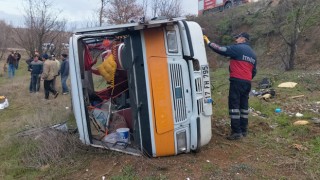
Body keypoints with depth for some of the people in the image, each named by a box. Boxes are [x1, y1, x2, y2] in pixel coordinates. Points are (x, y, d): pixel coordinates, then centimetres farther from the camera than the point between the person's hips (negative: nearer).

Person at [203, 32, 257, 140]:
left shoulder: (237, 48, -4)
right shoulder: (253, 54, 22)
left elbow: (221, 50, -13)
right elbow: (254, 71, 23)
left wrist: (208, 42, -5)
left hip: (237, 81, -8)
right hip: (247, 83, 8)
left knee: (234, 105, -7)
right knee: (244, 106, 12)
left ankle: (237, 132, -8)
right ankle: (243, 130, 18)